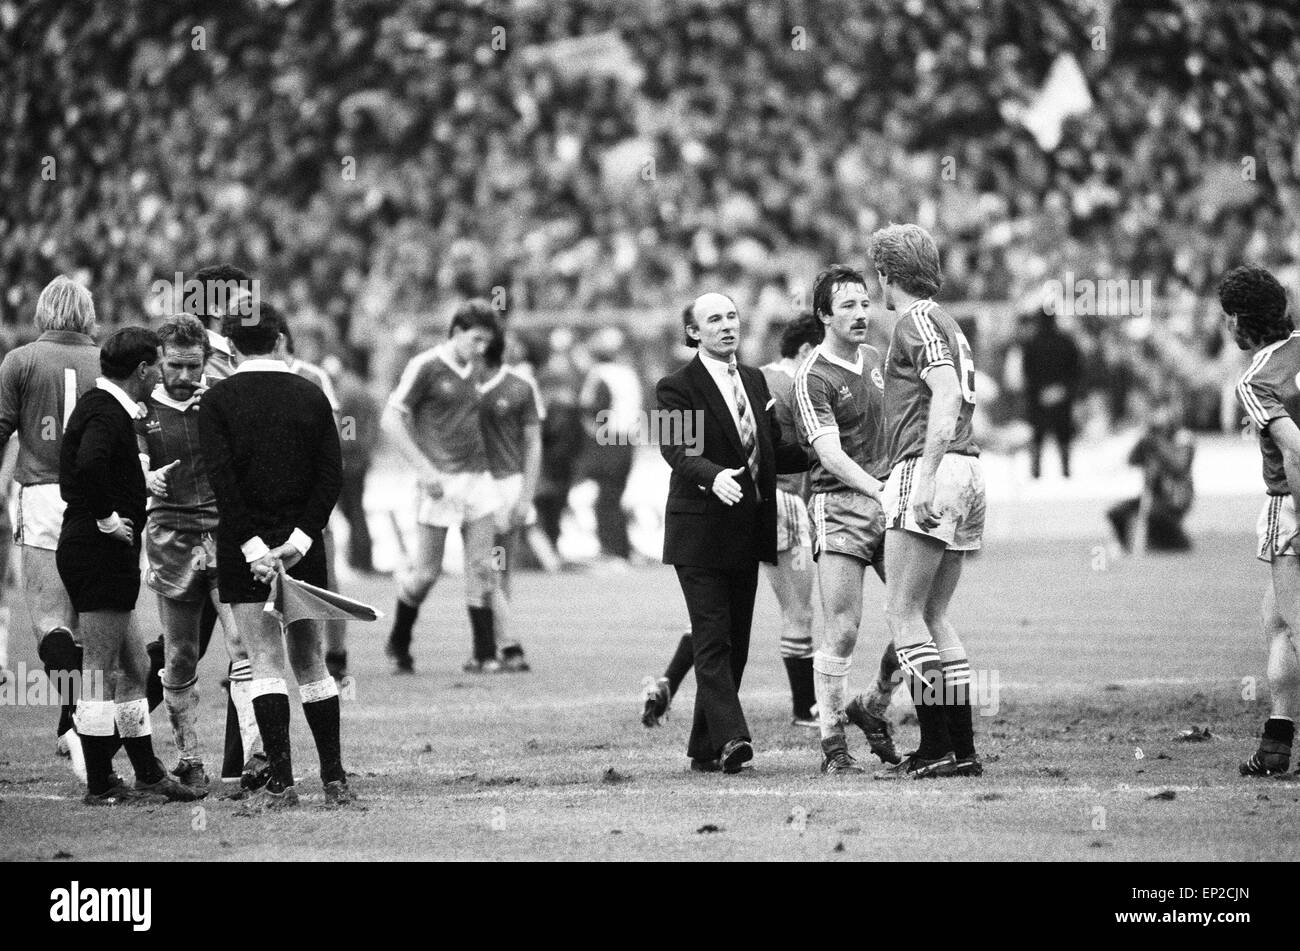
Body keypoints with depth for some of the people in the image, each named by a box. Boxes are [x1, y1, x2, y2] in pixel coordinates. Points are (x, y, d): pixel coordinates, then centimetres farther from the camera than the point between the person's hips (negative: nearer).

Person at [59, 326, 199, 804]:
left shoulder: (98, 406, 15)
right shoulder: (108, 414, -17)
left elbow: (77, 466, 22)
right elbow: (88, 464, -36)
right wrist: (106, 518, -25)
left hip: (84, 549, 11)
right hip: (102, 551, -11)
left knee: (133, 669, 16)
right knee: (101, 672, -5)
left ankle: (148, 774, 22)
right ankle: (99, 786, 0)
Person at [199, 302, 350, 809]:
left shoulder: (218, 400, -2)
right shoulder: (311, 396, 7)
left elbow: (221, 478, -12)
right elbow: (332, 473, -1)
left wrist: (252, 543, -13)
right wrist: (300, 536, -6)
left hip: (244, 544, -3)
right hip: (303, 545, 3)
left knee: (265, 663, -3)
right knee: (310, 661, 12)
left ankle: (280, 781, -10)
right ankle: (335, 778, 13)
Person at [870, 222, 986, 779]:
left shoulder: (916, 322, -6)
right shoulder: (944, 324, 23)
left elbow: (947, 396, -18)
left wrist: (925, 479, -25)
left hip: (929, 469, -9)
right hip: (967, 472, 9)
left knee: (903, 612, -8)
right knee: (932, 617, 11)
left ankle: (936, 749, -13)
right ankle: (962, 749, 7)